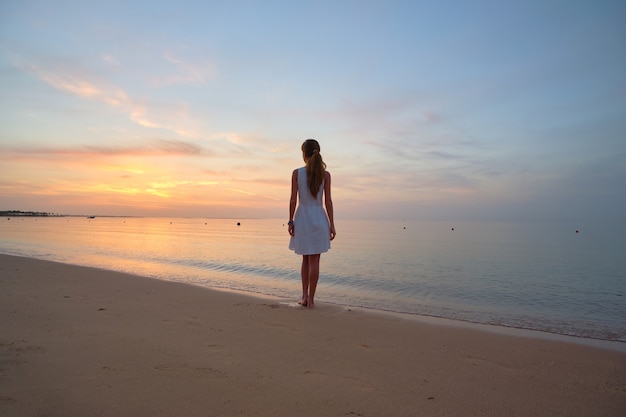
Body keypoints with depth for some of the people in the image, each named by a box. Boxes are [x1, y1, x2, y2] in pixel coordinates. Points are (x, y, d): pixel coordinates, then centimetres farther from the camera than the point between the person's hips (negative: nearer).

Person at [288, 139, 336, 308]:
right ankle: (310, 298, 10)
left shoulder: (297, 173, -3)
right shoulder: (325, 174, -2)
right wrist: (331, 224, 1)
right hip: (319, 218, 0)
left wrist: (291, 221, 0)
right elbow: (328, 201, -3)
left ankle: (305, 296, 15)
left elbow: (293, 200, -6)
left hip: (302, 218, 0)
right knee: (314, 260, 6)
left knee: (306, 259, 16)